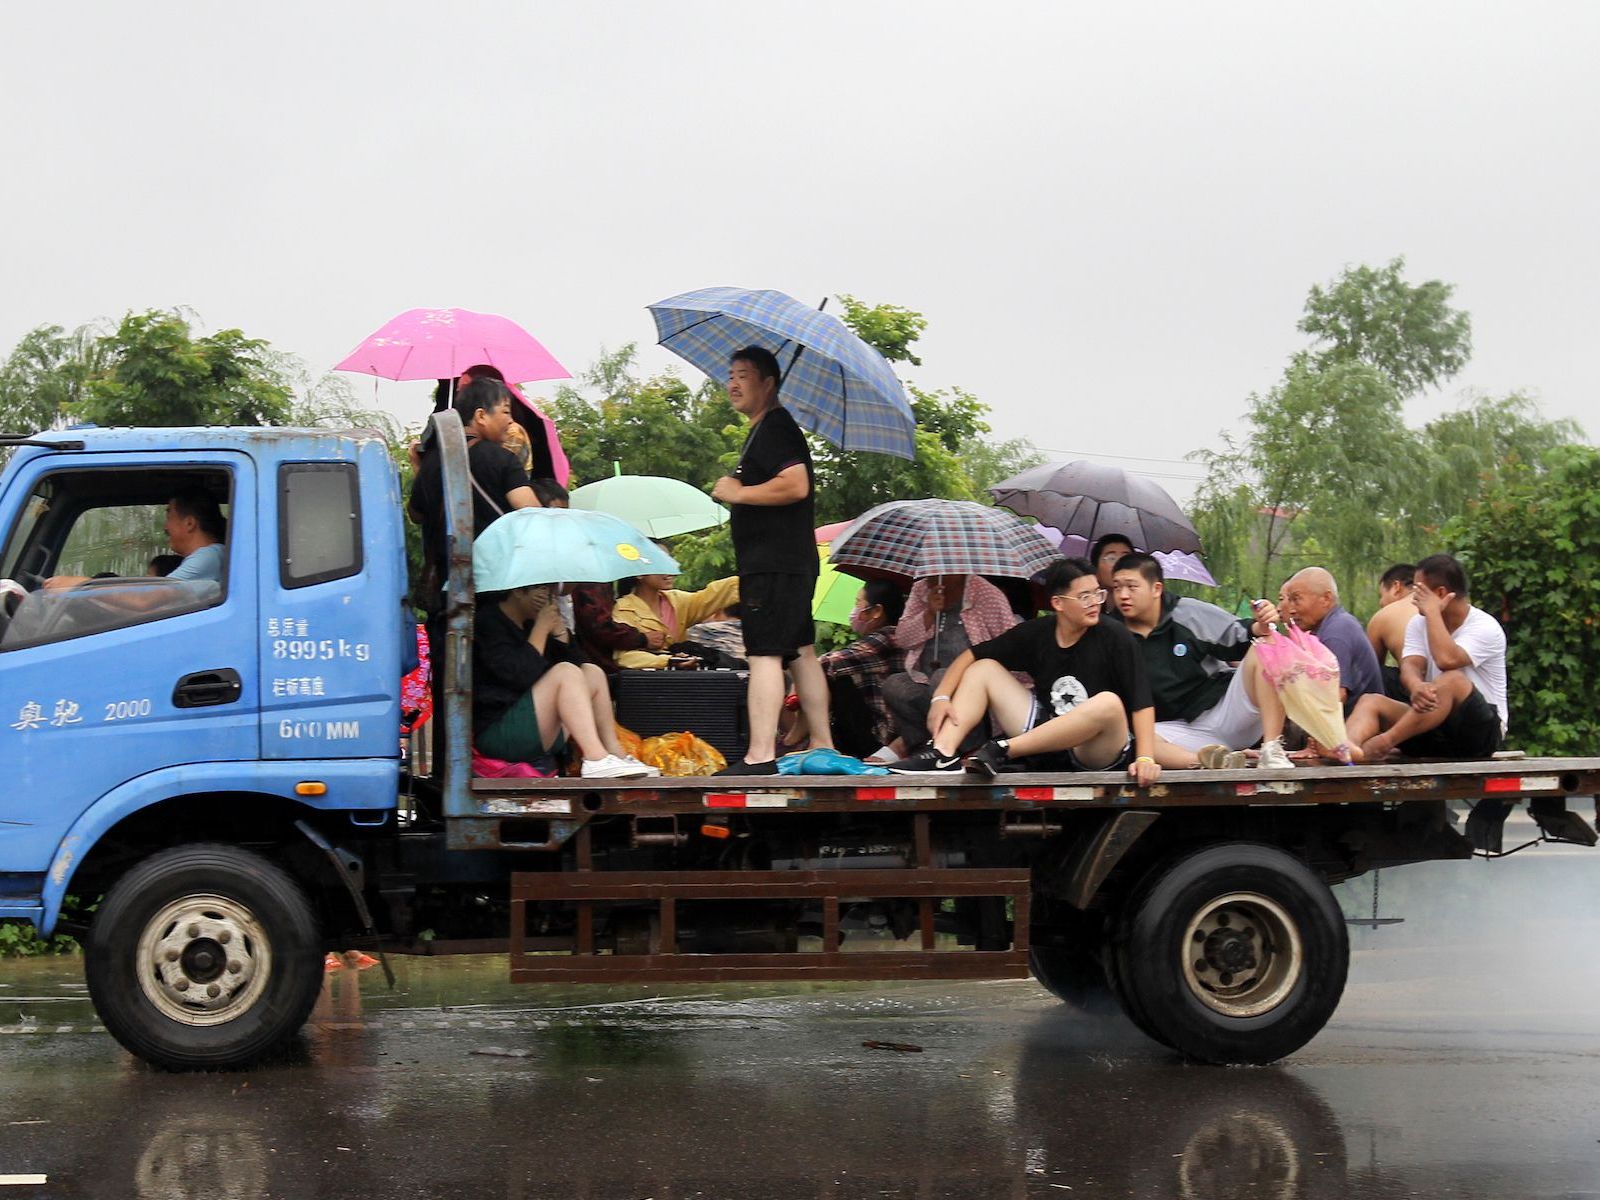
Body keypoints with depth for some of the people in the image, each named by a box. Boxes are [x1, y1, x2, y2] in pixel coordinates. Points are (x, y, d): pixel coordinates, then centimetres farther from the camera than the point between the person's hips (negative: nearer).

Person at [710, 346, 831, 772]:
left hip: (773, 562, -11)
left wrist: (739, 493, -16)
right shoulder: (765, 430, 21)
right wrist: (738, 494, 16)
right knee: (801, 653, 13)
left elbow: (796, 485, -25)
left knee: (764, 654, -14)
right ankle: (822, 746, 17)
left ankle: (760, 756, -19)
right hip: (788, 562, 11)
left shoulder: (774, 427, -12)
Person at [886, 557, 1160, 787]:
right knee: (983, 668, 2)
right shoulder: (1036, 633, 0)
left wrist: (1145, 758, -31)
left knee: (1109, 703, -37)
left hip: (1096, 754, -5)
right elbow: (970, 656, 7)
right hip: (1045, 742, 5)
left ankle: (1002, 750, -28)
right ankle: (943, 753, -23)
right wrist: (941, 697, -7)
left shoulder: (1114, 638, -12)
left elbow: (1141, 702, -18)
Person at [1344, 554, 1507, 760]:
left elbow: (1446, 660, -30)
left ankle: (1384, 742, -43)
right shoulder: (1419, 624, 10)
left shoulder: (1485, 627, -11)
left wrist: (1432, 612, -18)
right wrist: (1416, 686, -33)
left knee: (1452, 680, -34)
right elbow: (1410, 667, -9)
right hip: (1435, 731, 6)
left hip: (1482, 731, -6)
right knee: (1371, 702, -13)